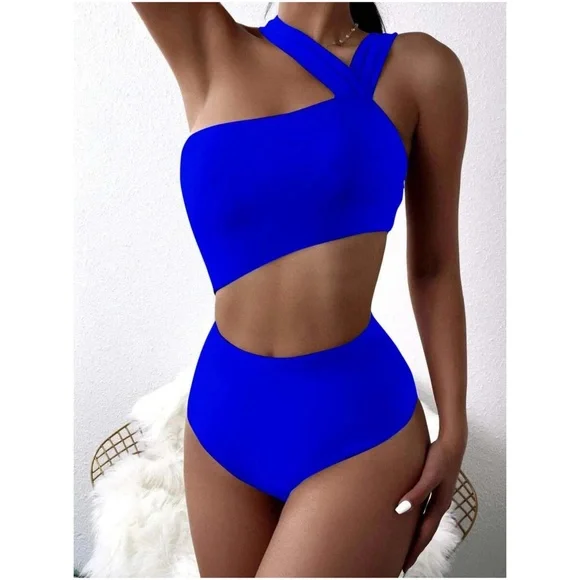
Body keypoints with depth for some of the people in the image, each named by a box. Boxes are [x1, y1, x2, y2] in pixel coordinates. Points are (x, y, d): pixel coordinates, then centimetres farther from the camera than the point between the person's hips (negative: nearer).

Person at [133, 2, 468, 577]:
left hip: (356, 419, -2)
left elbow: (434, 267, 1)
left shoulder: (419, 68, 1)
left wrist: (453, 427, 0)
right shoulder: (210, 52, 5)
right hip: (222, 412, 3)